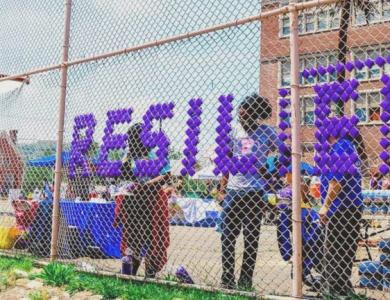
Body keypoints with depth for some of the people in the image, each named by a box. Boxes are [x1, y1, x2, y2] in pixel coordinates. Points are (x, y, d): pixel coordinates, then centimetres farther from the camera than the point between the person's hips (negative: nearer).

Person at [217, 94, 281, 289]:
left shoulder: (265, 132, -1)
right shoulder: (235, 134, 11)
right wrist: (222, 189, 8)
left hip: (254, 192, -4)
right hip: (232, 191, 4)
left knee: (251, 238, 5)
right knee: (227, 236, 5)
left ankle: (245, 281, 15)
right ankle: (227, 279, 16)